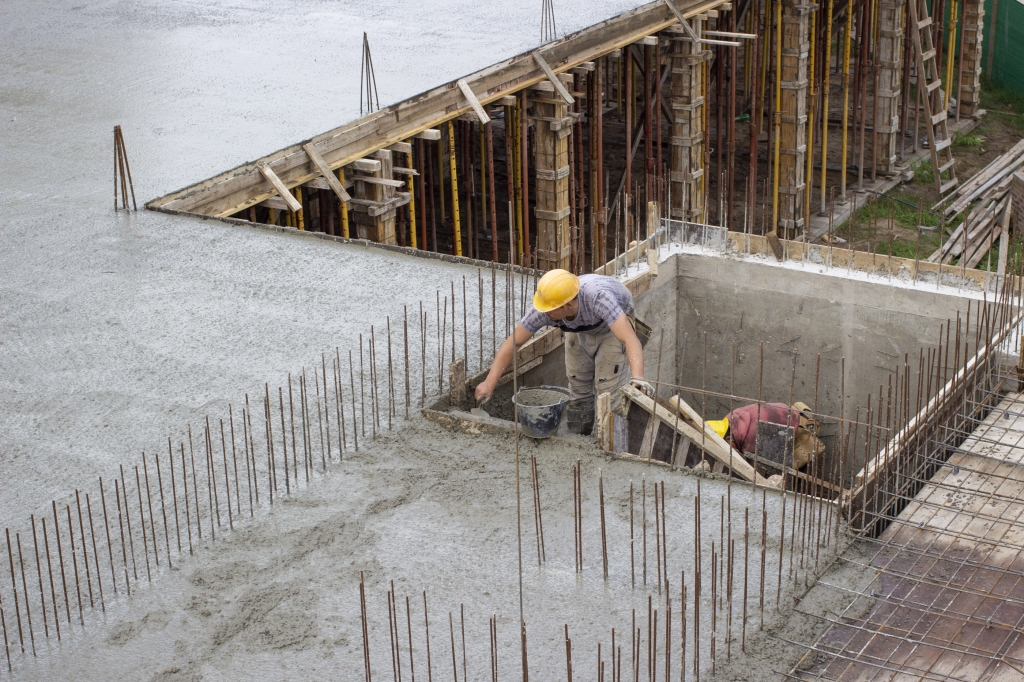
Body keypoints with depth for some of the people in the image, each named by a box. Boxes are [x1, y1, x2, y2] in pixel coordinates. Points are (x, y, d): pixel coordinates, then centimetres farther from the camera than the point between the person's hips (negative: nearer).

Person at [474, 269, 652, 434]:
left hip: (613, 327, -4)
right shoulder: (544, 309, -33)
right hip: (580, 329, 4)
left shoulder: (599, 298, -46)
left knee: (608, 392, -12)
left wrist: (637, 378, -69)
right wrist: (489, 383, -23)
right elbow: (512, 343, -21)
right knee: (578, 389, 9)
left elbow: (630, 339, -54)